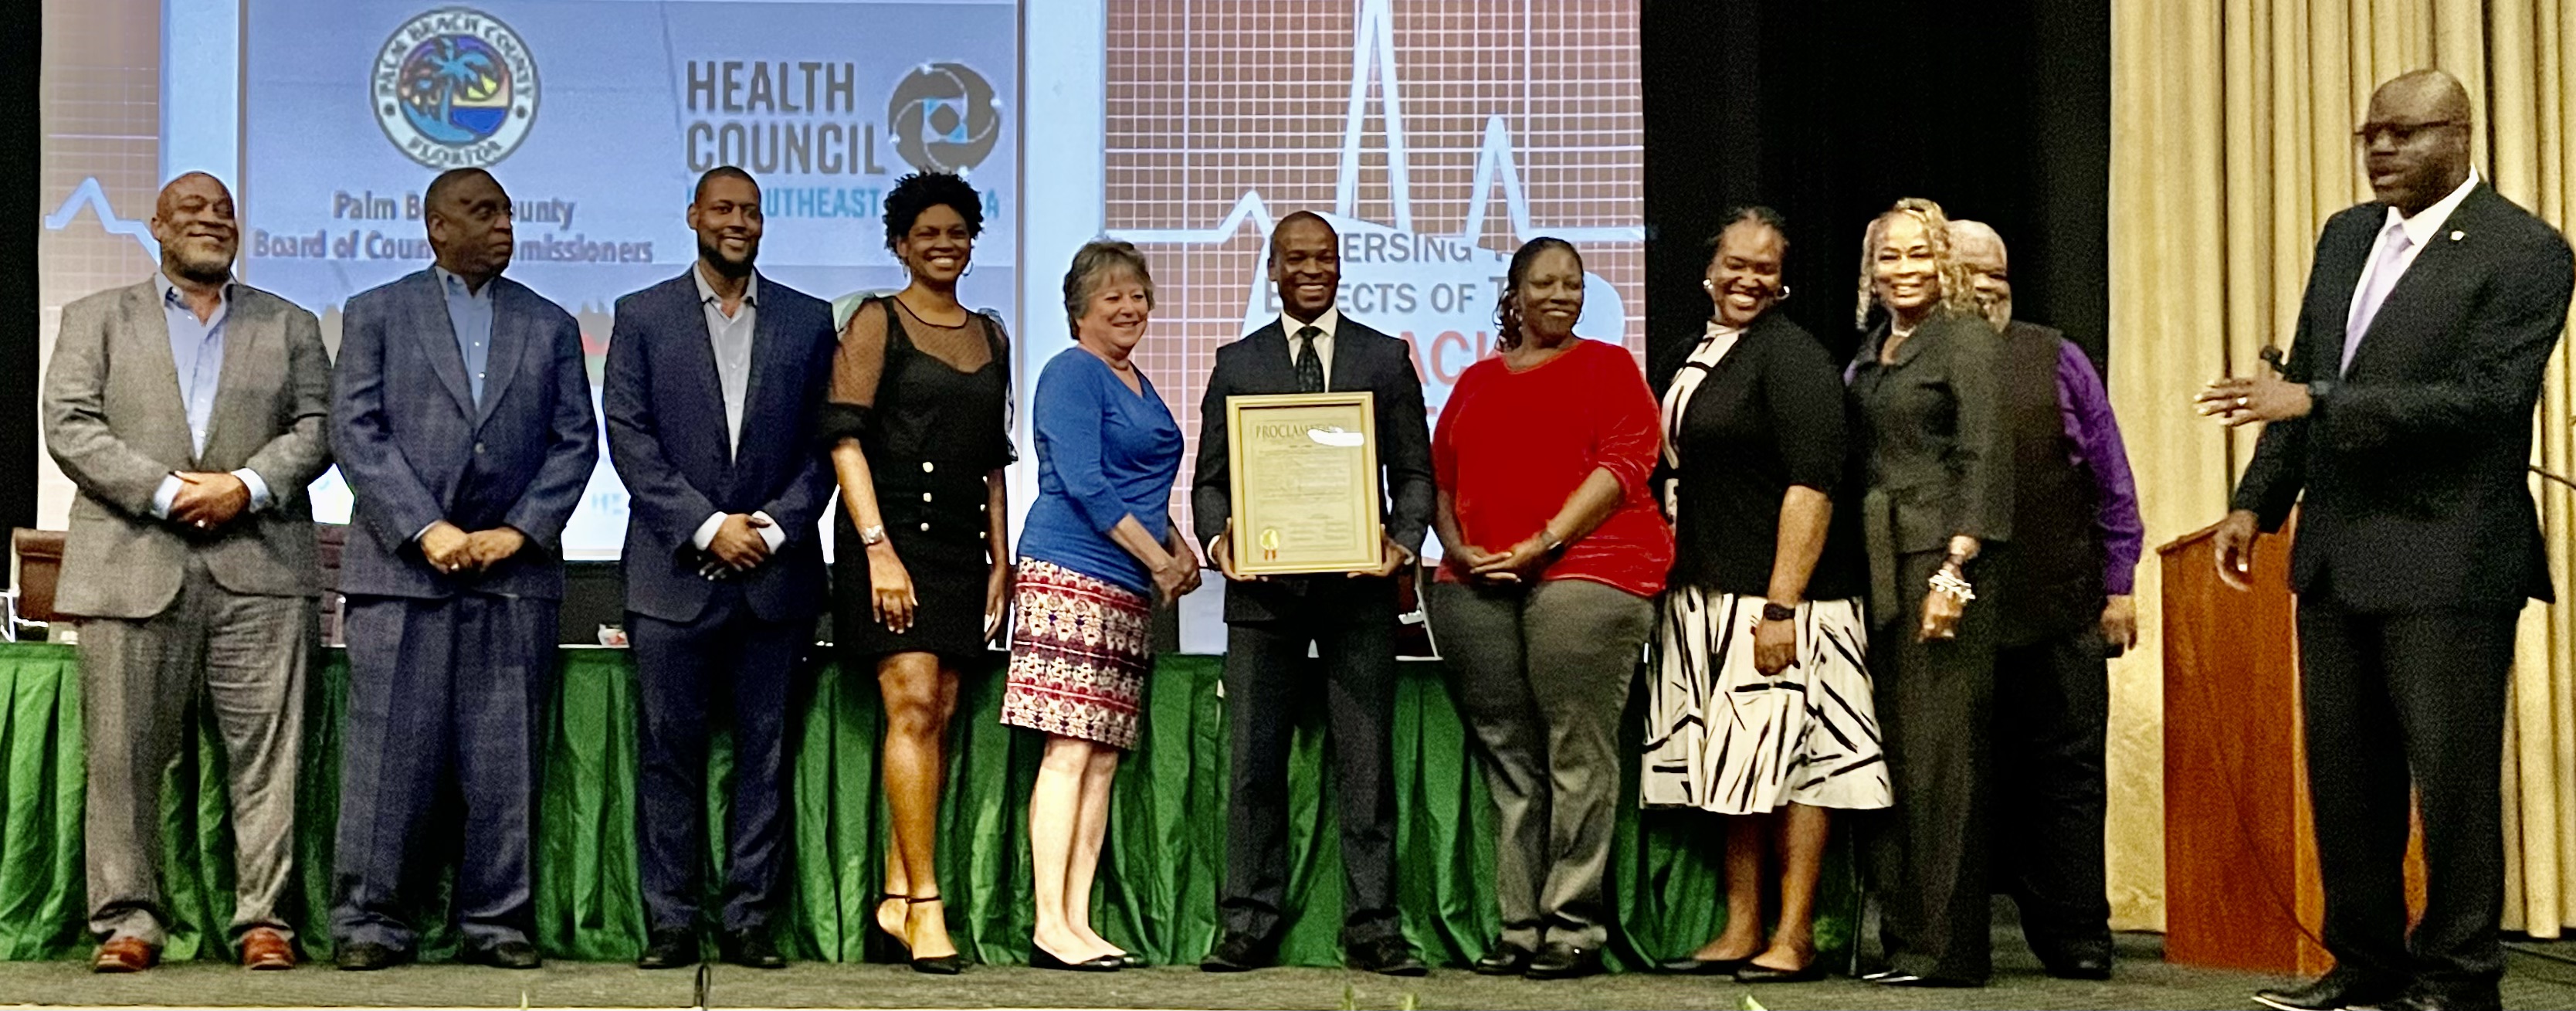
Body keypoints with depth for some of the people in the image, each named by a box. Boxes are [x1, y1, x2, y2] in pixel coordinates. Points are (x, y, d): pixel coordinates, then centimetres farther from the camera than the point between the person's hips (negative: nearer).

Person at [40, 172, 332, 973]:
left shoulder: (290, 327, 18)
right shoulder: (97, 319, 15)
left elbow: (316, 429, 8)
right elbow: (70, 426, 3)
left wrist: (247, 485, -10)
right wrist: (163, 489, -10)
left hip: (259, 571, 0)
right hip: (134, 567, 0)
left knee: (266, 751, -4)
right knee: (124, 756, -1)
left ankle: (264, 917, 1)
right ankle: (128, 919, 6)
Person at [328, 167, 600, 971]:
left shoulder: (550, 326, 15)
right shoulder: (377, 314, 9)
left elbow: (575, 442, 8)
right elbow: (356, 433, -1)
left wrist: (518, 532, -5)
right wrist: (425, 531, -11)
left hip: (514, 568, 2)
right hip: (400, 566, -2)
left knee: (506, 759, 2)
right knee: (390, 752, -2)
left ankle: (498, 921, 9)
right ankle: (369, 920, 5)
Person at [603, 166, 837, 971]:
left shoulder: (808, 322, 11)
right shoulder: (642, 317, 7)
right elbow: (628, 437, -1)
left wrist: (776, 528, -7)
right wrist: (707, 527, -10)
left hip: (776, 572, 1)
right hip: (673, 572, -1)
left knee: (764, 753, 2)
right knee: (669, 753, 0)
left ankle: (750, 920, 8)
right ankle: (671, 922, 7)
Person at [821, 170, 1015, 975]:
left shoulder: (989, 336, 16)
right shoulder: (877, 323, 0)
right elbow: (845, 437, -9)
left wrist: (1000, 558, 11)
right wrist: (878, 547, -17)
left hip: (961, 540, 6)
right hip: (892, 532, -6)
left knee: (939, 716, 3)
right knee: (914, 704, -14)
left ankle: (895, 898, 9)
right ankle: (925, 905, -12)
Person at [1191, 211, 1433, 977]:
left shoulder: (1386, 360, 11)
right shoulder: (1236, 363, 12)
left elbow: (1414, 473, 9)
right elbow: (1211, 478, 11)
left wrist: (1403, 543, -9)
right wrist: (1216, 539, -9)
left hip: (1359, 586, 0)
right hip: (1263, 587, 1)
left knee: (1366, 763, 1)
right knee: (1253, 762, 1)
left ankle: (1372, 927, 7)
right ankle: (1249, 926, 7)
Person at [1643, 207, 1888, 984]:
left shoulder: (1792, 357, -9)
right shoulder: (1702, 358, 16)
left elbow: (1812, 484, -17)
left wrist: (1782, 605, -22)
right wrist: (1677, 585, 17)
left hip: (1777, 597, -8)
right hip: (1708, 598, 8)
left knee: (1788, 759, -6)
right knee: (1735, 767, 10)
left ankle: (1794, 937, 0)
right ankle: (1740, 932, 16)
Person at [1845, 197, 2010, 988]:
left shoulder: (1965, 340, -3)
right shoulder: (1871, 351, 18)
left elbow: (1984, 459, -11)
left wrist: (1955, 568, -19)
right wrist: (1859, 563, 10)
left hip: (1941, 559, -7)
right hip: (1880, 565, 7)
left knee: (1939, 750, -7)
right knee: (1892, 754, 6)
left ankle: (1947, 950, -4)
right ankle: (1904, 939, 11)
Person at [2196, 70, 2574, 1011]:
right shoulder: (2345, 235, 12)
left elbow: (2483, 398, -20)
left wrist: (2315, 403, -24)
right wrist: (2259, 501, 9)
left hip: (2448, 559, -7)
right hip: (2338, 553, 7)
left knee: (2452, 774, 1)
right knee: (2344, 772, 12)